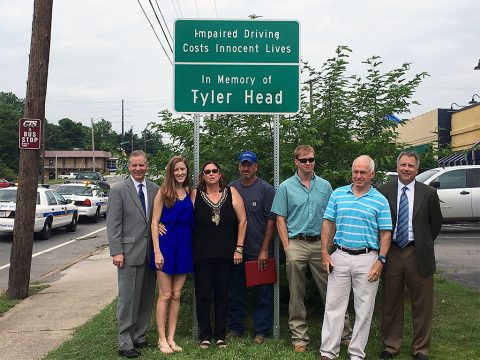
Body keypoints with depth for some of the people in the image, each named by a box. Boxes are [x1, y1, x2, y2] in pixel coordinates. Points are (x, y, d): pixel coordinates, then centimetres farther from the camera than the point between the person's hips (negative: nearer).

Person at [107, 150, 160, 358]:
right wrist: (117, 252, -12)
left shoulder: (155, 190, 10)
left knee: (146, 298, 11)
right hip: (130, 253, -5)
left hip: (151, 253, 5)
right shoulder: (118, 191, -2)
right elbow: (113, 224, -6)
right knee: (128, 299, -1)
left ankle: (139, 337, 24)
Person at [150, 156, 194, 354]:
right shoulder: (164, 192, -4)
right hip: (167, 244, -4)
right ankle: (162, 339, 11)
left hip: (184, 246, 4)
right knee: (165, 295, 1)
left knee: (176, 295, 9)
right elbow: (154, 222, -6)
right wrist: (157, 251, -13)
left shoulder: (190, 193, 8)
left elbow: (193, 220, 12)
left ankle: (171, 338, 17)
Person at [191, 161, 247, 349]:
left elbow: (242, 220, 1)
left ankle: (220, 335, 20)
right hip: (201, 254, -1)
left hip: (225, 254, 1)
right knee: (203, 295, 3)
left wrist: (239, 248, -2)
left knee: (222, 295, 8)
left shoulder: (231, 192, 1)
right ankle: (205, 335, 16)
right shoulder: (195, 195, 1)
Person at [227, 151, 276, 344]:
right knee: (235, 291, 10)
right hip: (236, 249, 3)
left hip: (259, 251, -3)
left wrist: (264, 250, -10)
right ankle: (235, 327, 22)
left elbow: (271, 220, -6)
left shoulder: (266, 189, -4)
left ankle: (261, 331, 13)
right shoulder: (231, 188, 7)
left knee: (263, 293, 2)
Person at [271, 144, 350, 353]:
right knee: (296, 294, 5)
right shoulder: (286, 187, 3)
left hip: (320, 244, 1)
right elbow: (280, 220, 2)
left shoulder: (325, 186, 9)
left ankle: (343, 332, 11)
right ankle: (299, 336, 15)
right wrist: (287, 247, -5)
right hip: (296, 244, -1)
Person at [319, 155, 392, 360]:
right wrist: (325, 252, 0)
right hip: (340, 257, 1)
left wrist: (380, 261, -8)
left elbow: (385, 233, 1)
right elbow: (328, 223, 7)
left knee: (364, 310, 5)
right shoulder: (338, 194, 7)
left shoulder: (380, 201, 2)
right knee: (333, 306, 2)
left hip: (367, 259, -1)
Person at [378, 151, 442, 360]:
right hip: (391, 252, 1)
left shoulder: (428, 193, 0)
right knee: (391, 303, 10)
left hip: (418, 254, 0)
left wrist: (424, 245, 11)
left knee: (422, 305, 7)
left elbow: (436, 224, 9)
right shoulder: (384, 192, 0)